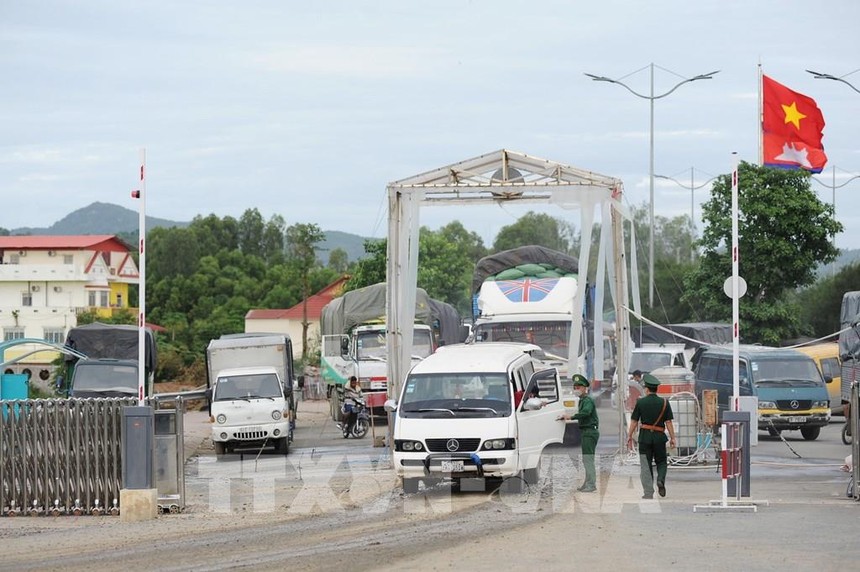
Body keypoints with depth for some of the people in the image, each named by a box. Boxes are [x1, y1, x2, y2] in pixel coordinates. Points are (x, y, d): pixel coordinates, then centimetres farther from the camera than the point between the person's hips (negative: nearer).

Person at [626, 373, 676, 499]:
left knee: (645, 465, 4)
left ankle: (648, 492, 1)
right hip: (659, 437, 1)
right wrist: (672, 438, 4)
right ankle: (661, 479, -13)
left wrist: (629, 437, 9)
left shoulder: (640, 402, -3)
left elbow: (634, 421, 0)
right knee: (661, 462, 16)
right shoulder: (664, 403, -1)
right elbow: (668, 422, -1)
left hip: (644, 437, -1)